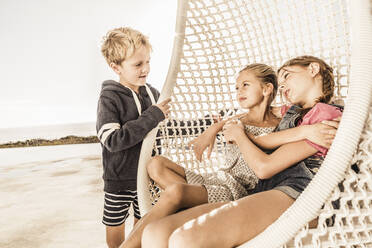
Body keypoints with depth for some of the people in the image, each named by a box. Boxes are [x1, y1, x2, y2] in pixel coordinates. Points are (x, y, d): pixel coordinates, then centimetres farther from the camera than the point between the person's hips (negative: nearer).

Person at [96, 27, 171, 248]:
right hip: (119, 178, -3)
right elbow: (113, 140, -29)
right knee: (115, 225, 16)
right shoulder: (110, 98, -17)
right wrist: (152, 116, -30)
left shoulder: (152, 93, -2)